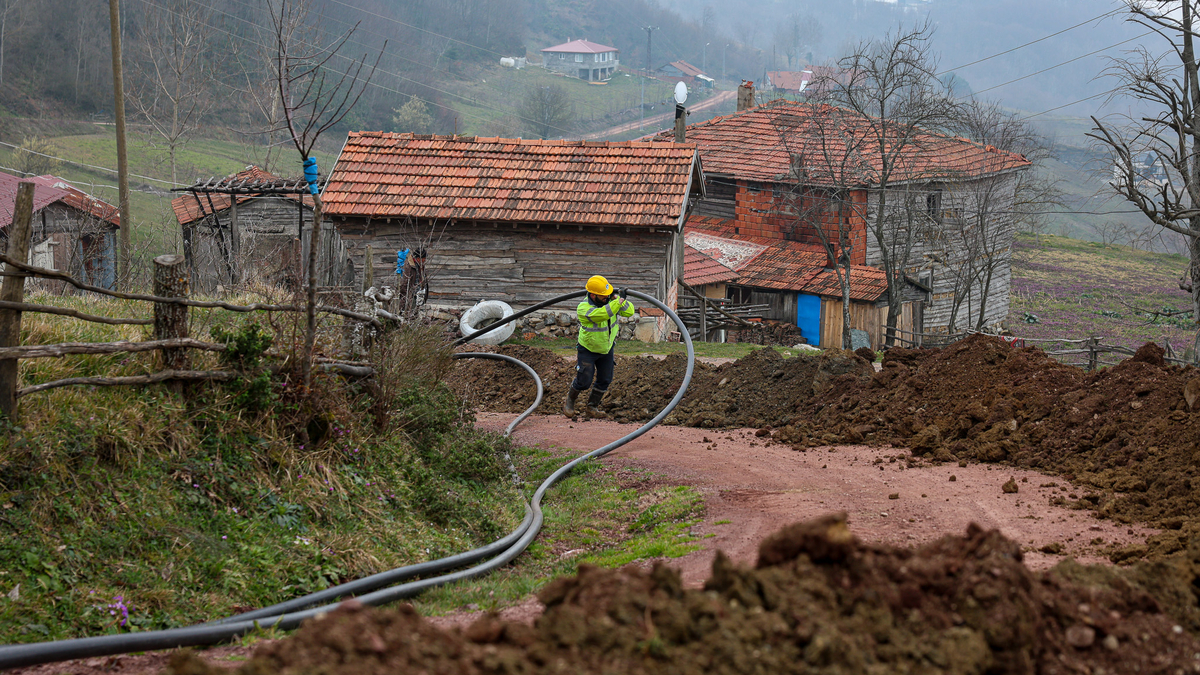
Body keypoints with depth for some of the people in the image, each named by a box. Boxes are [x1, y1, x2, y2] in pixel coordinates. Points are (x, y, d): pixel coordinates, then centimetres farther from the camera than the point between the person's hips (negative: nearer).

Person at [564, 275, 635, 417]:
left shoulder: (610, 300, -14)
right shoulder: (584, 308, -31)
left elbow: (629, 312, -18)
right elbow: (602, 314, -47)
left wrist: (617, 297, -32)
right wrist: (619, 300, -46)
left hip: (606, 348, 5)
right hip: (588, 350, -5)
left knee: (605, 380, 10)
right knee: (583, 382, -1)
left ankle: (593, 405, 30)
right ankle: (570, 401, 29)